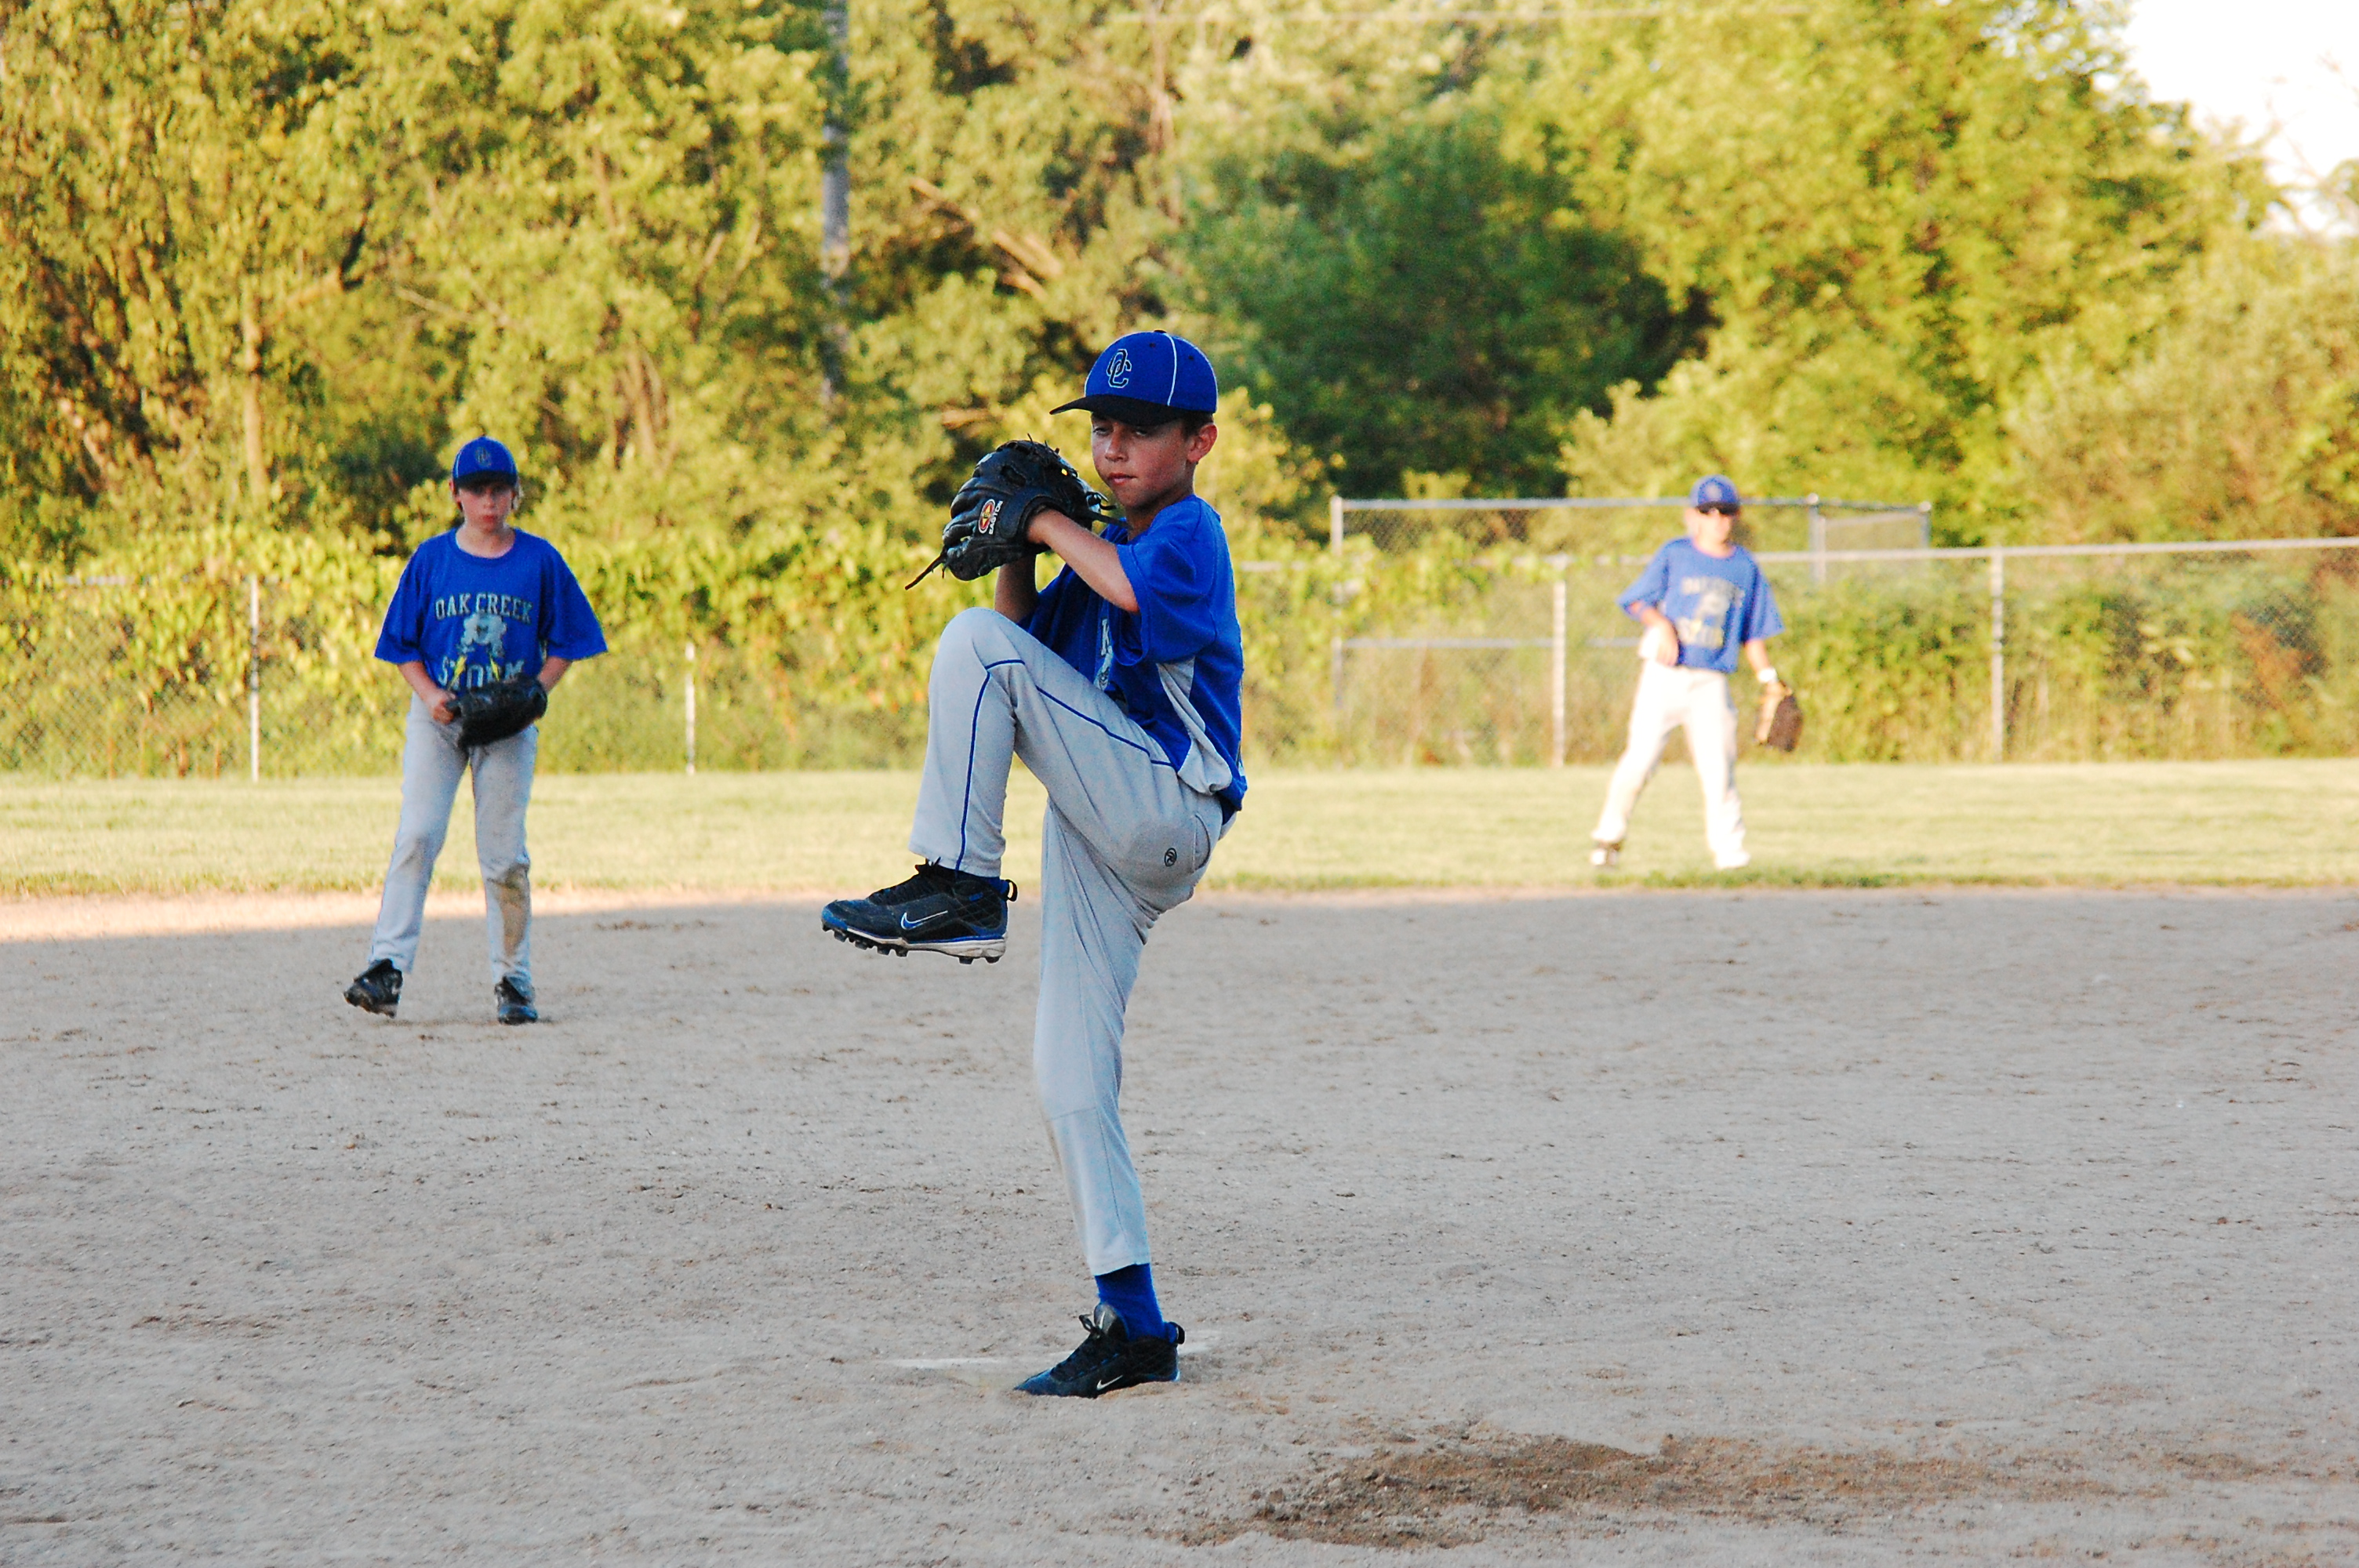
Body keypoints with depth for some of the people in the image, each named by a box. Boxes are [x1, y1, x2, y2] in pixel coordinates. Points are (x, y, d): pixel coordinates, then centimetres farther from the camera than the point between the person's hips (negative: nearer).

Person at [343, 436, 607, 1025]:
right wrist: (429, 693, -9)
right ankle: (387, 966, -18)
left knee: (504, 854, 0)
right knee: (417, 836, -14)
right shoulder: (432, 558, 4)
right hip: (437, 717, 0)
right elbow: (402, 644, 8)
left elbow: (566, 642, 8)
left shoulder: (539, 561, 3)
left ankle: (512, 981, 8)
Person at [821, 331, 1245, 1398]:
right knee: (1069, 1078, 3)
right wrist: (1015, 552, 8)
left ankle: (959, 886, -18)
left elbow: (1136, 590, -26)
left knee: (974, 641, -18)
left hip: (1160, 809, -9)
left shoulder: (1188, 530, -5)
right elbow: (1032, 638, 21)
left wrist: (1053, 528, -12)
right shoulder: (1105, 548, 21)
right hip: (1106, 845, 9)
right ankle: (1131, 1323, 5)